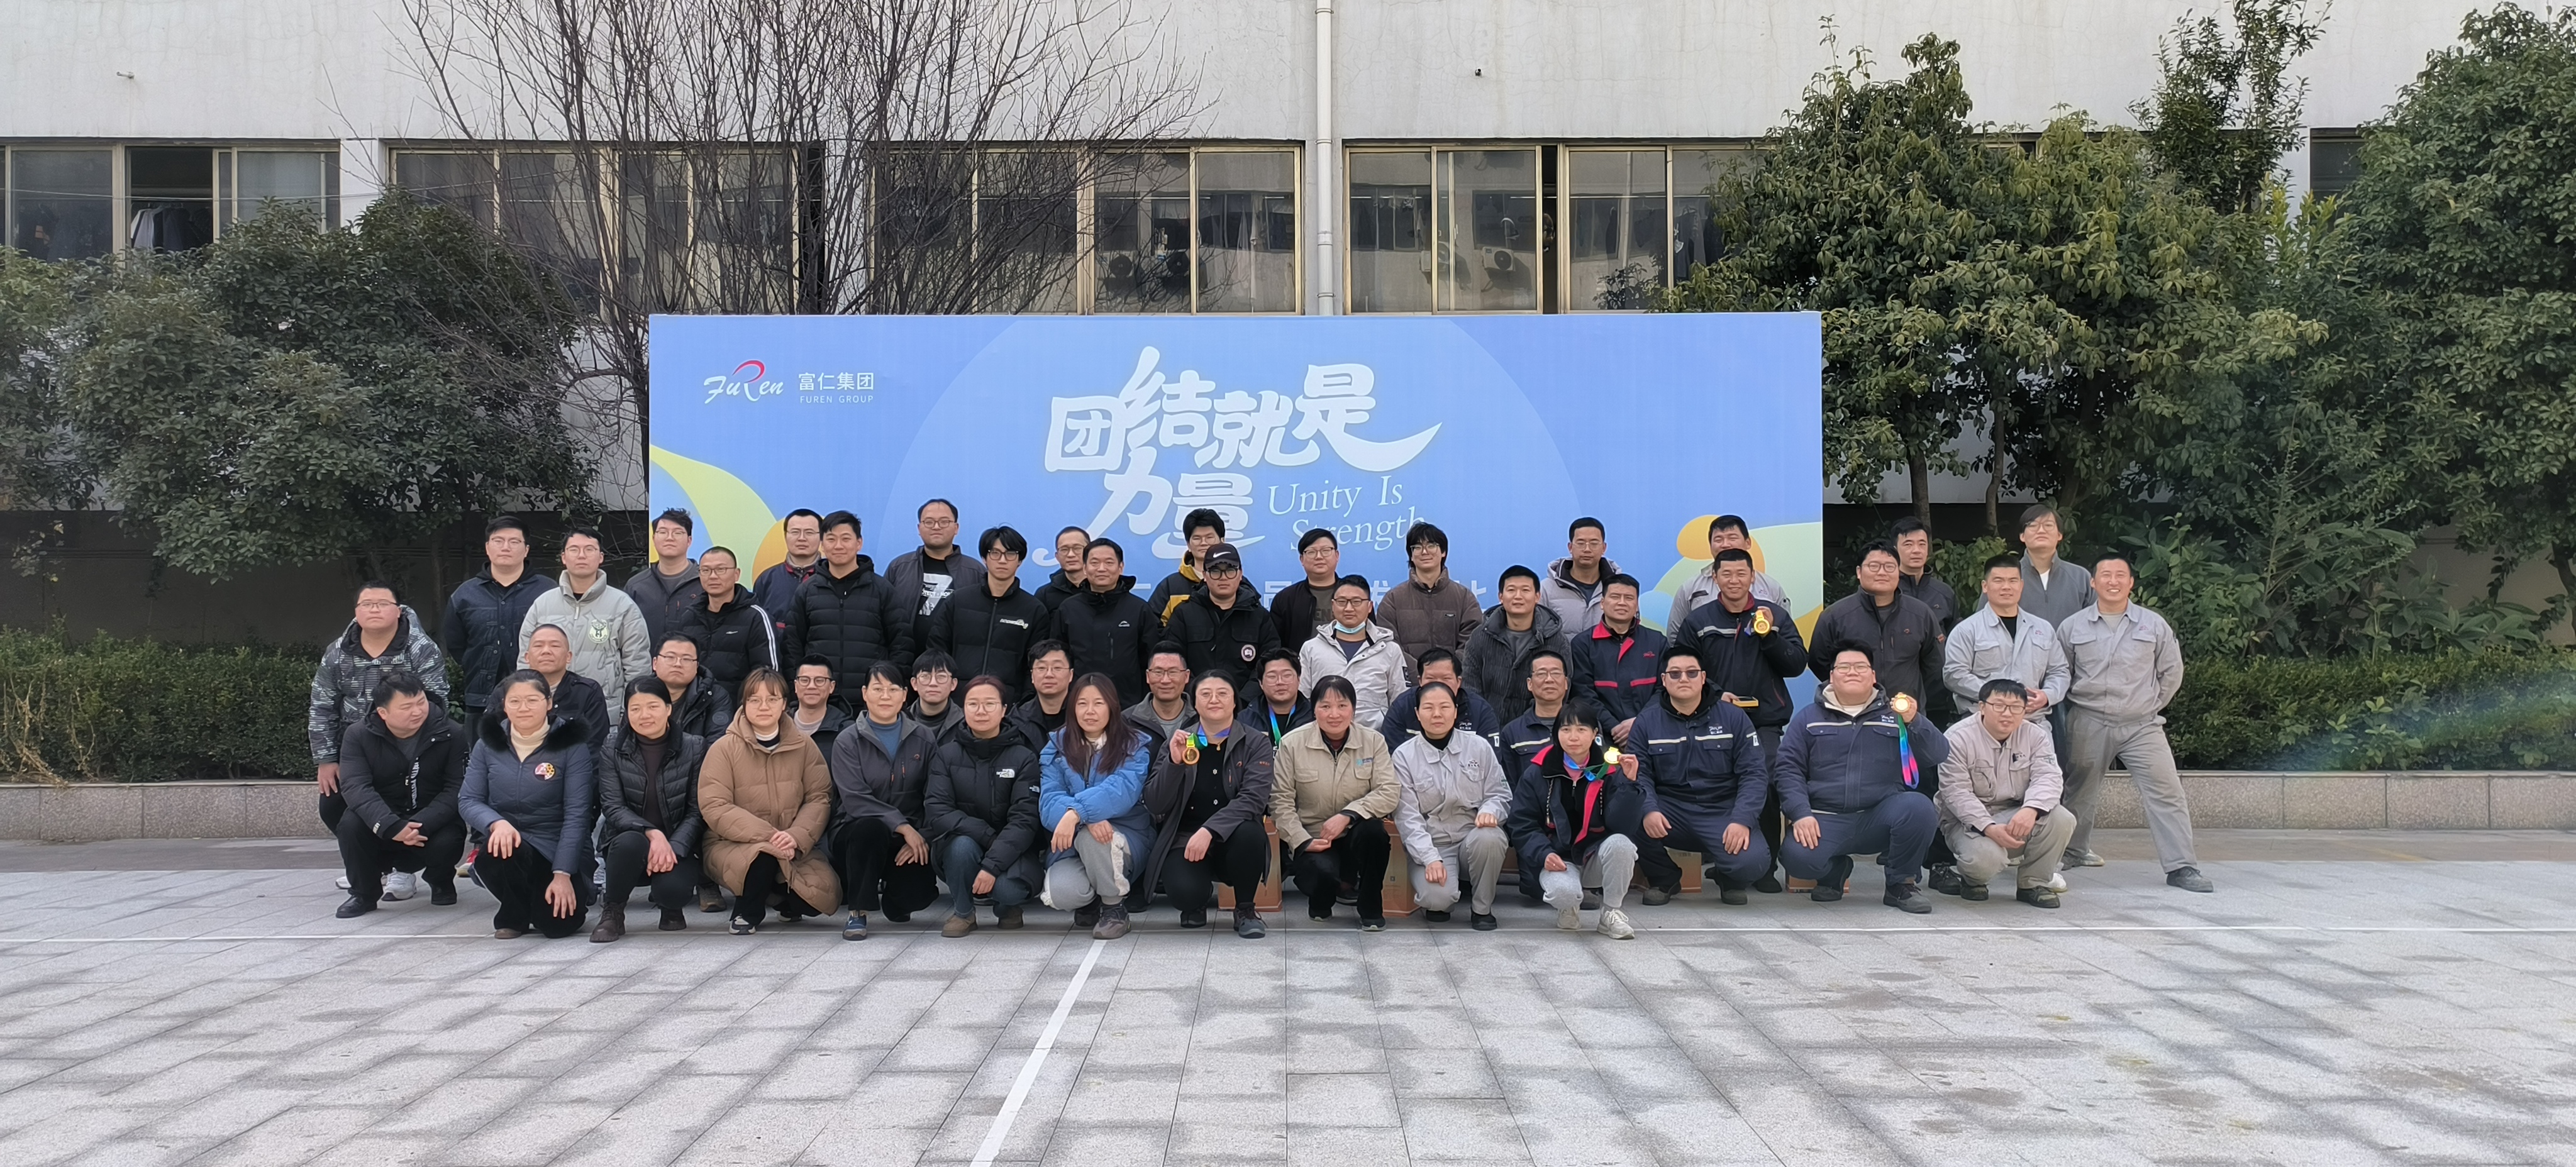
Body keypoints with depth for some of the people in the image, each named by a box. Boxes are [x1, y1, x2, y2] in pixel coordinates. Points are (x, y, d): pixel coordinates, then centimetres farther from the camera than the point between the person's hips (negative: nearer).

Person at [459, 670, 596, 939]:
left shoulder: (571, 745, -6)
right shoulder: (489, 744, 4)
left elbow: (576, 814, -9)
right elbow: (468, 800, 1)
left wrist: (563, 874, -16)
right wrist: (497, 823, -22)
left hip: (557, 851, -2)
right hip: (508, 850, 2)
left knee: (558, 923, -23)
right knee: (501, 848, -35)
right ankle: (514, 915, -2)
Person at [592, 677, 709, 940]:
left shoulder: (694, 747, -2)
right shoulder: (612, 750, -1)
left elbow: (697, 811, -5)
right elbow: (612, 807, -9)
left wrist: (673, 848, -22)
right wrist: (651, 833, -26)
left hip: (678, 847, 0)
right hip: (631, 840, 0)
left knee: (673, 889, -32)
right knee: (630, 842, -37)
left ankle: (670, 906, 10)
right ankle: (612, 912, -8)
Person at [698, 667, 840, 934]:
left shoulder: (803, 745, 3)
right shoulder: (724, 749, -7)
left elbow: (819, 798, 0)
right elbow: (714, 807, -14)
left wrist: (796, 837, -20)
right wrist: (768, 836, -24)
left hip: (794, 848, 3)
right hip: (733, 844, -3)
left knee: (824, 895, -20)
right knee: (762, 856, -38)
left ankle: (785, 901, 19)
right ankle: (748, 912, -4)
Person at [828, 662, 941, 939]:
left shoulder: (923, 739, 6)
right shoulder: (848, 742, -1)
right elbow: (855, 799, -14)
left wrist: (922, 838, -16)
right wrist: (903, 826, -24)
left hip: (911, 837, 2)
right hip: (856, 831, -2)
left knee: (919, 893, -24)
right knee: (872, 827, -37)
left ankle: (892, 892, 17)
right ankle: (858, 912, -17)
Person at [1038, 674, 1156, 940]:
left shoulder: (1134, 746, -3)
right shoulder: (1057, 746, 4)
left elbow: (1123, 790, -22)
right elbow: (1049, 801, -10)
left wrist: (1076, 813, -38)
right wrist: (1089, 818, -31)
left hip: (1125, 841, -2)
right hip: (1070, 845, 2)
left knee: (1091, 838, -36)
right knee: (1061, 893, -30)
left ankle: (1115, 906, -9)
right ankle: (1090, 902, 8)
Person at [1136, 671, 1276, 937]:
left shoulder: (1256, 743, 1)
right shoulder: (1177, 742, 6)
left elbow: (1254, 799, -16)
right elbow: (1154, 806, -2)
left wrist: (1209, 831, -29)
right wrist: (1174, 762, -18)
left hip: (1232, 843, 0)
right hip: (1184, 840, 0)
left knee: (1249, 832, -35)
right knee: (1187, 890, -31)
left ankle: (1245, 909, -8)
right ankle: (1195, 905, 9)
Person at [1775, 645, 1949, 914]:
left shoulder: (1896, 713, 15)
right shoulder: (1808, 718, 14)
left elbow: (1939, 757, 5)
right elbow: (1788, 769, 5)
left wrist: (1914, 722, -13)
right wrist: (1801, 814, -10)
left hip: (1882, 816, 1)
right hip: (1826, 820, 0)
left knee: (1918, 806, -31)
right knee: (1797, 856, -30)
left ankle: (1901, 884, -4)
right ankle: (1835, 870, 9)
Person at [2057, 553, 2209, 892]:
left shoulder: (2154, 625, 5)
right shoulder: (2072, 627, 3)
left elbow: (2171, 672, 13)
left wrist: (2151, 705, 12)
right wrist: (2077, 705, 7)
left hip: (2142, 726, 0)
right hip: (2089, 726, 0)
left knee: (2166, 792, -8)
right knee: (2080, 791, 11)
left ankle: (2181, 866, -5)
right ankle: (2072, 851, 30)